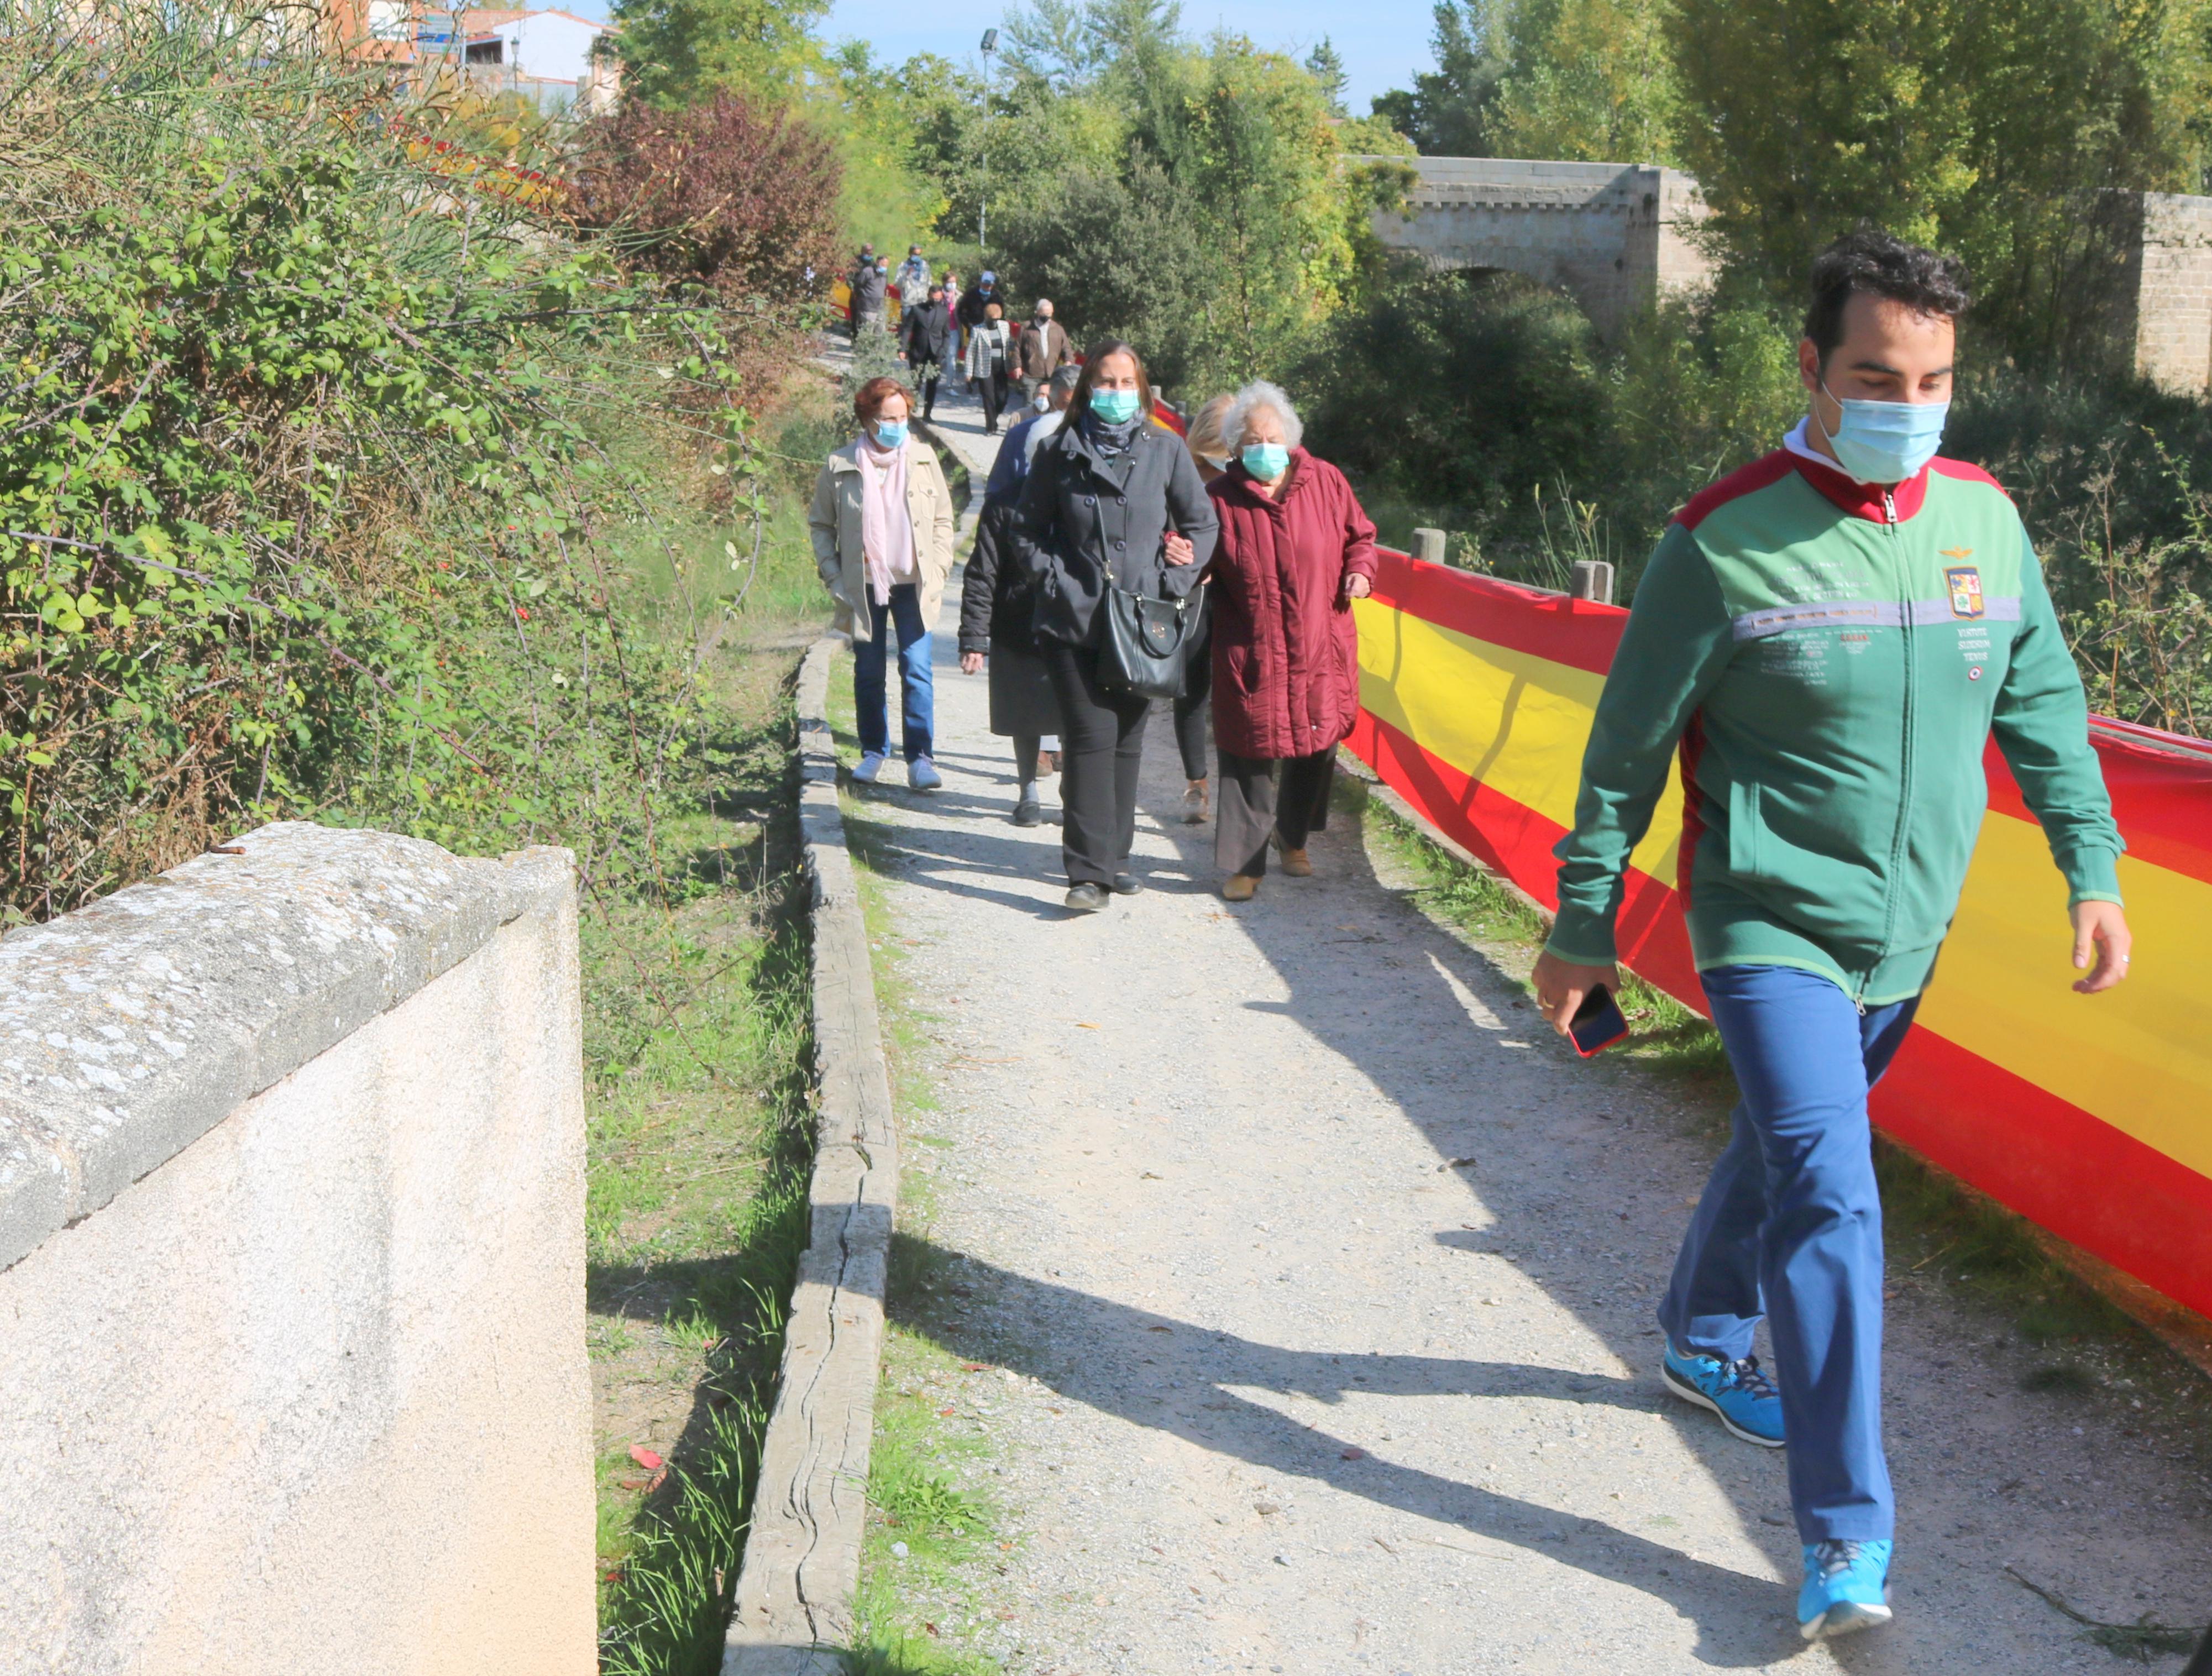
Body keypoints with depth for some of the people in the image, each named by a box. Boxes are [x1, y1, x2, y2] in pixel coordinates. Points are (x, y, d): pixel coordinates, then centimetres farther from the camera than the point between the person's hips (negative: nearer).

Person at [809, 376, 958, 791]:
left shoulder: (923, 459, 1)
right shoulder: (840, 466, -3)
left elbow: (943, 520, 9)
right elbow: (820, 525, 6)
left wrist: (937, 571, -1)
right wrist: (835, 577, -2)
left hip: (913, 585, 0)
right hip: (865, 586, 0)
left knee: (916, 670, -7)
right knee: (869, 673, 9)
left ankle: (921, 757, -1)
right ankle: (873, 752, 25)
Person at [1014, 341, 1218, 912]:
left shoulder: (1165, 449, 4)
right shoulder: (1059, 453, 3)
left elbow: (1203, 523, 10)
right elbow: (1027, 532, 10)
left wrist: (1173, 583, -1)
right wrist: (1054, 582, -4)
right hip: (1075, 622, -2)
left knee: (1128, 740, 10)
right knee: (1091, 739, -10)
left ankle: (1115, 857, 22)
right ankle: (1089, 870, -10)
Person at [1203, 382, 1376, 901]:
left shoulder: (1325, 482, 2)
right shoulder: (1221, 497, -3)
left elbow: (1359, 534, 15)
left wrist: (1359, 571, -4)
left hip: (1321, 649, 3)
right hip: (1251, 656, -2)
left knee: (1316, 747, 13)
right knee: (1250, 756, -2)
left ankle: (1293, 837, 38)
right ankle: (1244, 862, 8)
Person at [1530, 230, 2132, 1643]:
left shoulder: (1986, 519, 0)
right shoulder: (1728, 542, -15)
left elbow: (2045, 706, 12)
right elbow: (1629, 746, -7)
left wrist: (2093, 865, 6)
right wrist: (1582, 926, -3)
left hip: (1908, 938, 6)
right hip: (1772, 925, -5)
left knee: (1787, 1149, 22)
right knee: (1828, 1195, -15)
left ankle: (1703, 1341, 48)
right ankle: (1850, 1533, -9)